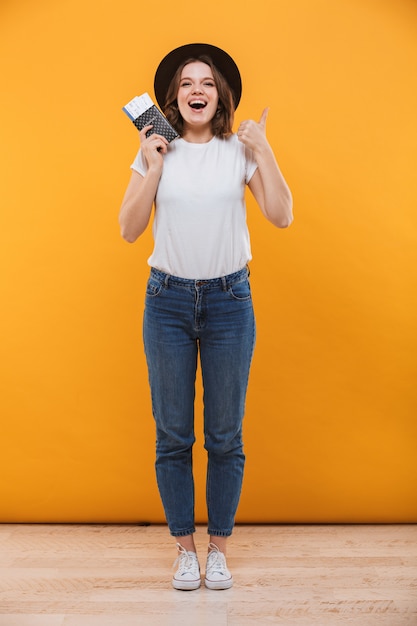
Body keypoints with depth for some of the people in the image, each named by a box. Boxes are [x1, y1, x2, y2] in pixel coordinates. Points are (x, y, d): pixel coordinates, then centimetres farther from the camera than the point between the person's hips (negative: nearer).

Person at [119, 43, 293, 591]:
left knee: (225, 436, 5)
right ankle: (185, 548, 23)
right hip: (168, 300, 1)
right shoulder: (156, 152, 4)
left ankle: (218, 548, 23)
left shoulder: (241, 151, 2)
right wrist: (154, 166, -9)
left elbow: (281, 216, -8)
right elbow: (129, 229, -3)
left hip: (229, 301, 0)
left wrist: (263, 150, -10)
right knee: (172, 434, 6)